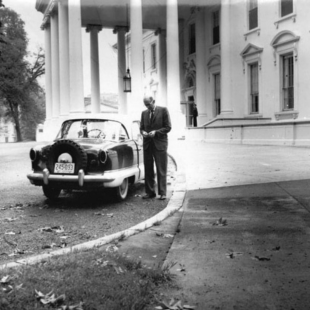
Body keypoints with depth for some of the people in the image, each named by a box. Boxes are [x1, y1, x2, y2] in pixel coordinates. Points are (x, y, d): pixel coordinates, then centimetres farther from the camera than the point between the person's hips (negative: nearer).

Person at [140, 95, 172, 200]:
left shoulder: (163, 110, 0)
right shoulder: (144, 113, 13)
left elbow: (168, 127, -4)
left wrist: (156, 132, -15)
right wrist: (143, 132, -4)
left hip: (160, 144, -4)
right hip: (147, 144, 4)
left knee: (161, 170, -2)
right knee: (148, 169, 6)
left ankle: (162, 193, 2)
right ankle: (150, 192, 13)